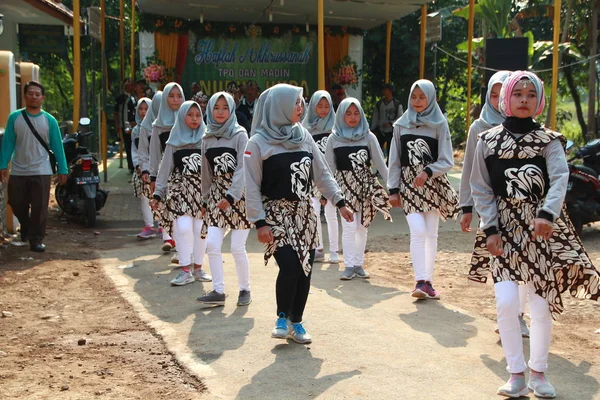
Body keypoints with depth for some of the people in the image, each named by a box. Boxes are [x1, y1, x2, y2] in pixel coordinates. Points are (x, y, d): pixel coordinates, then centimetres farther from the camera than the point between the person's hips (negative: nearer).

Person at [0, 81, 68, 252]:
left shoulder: (49, 120, -1)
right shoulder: (14, 117, 0)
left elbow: (57, 146, 1)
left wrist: (62, 169, -1)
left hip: (41, 172, -2)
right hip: (18, 172, 2)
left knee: (39, 207, -2)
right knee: (17, 205, 13)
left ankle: (36, 239, 10)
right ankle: (26, 227, 40)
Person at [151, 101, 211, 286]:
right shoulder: (174, 142, 7)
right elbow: (165, 169, 8)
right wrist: (158, 194, 5)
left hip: (202, 190, 0)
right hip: (180, 189, 0)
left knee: (200, 230, -1)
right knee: (184, 229, -12)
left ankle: (198, 268, 15)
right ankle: (185, 271, -1)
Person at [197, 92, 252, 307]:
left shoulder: (239, 135, -6)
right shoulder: (207, 138, 9)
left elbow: (242, 169, -13)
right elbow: (206, 172, 14)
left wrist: (230, 197, -20)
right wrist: (206, 198, 14)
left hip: (239, 194, -5)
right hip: (216, 194, 5)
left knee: (237, 247, -4)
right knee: (212, 244, -4)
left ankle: (245, 289, 14)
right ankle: (218, 291, 5)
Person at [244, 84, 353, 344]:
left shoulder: (303, 136, 7)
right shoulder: (258, 142, -8)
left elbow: (322, 173, 12)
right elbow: (252, 187, -10)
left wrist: (339, 202, 6)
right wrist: (259, 222, -15)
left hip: (304, 213, 5)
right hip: (276, 214, -5)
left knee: (305, 269, 3)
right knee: (289, 266, -18)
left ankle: (296, 322, 18)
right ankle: (282, 318, 4)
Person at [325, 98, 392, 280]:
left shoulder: (368, 137, 1)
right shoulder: (334, 139, 0)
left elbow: (380, 163, 0)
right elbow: (329, 168, 3)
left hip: (366, 184, 2)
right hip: (344, 185, -1)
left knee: (362, 227, 6)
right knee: (349, 226, -8)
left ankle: (359, 264, 15)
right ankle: (349, 265, 0)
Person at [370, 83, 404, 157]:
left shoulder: (397, 104, -2)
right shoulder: (379, 104, 8)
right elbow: (375, 118, 8)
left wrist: (390, 123, -18)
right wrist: (372, 130, 4)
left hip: (392, 132, -2)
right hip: (380, 132, 3)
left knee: (390, 152, 5)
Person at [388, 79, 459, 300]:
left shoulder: (439, 124, 1)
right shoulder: (401, 125, 7)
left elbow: (447, 161, -3)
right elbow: (394, 160, 8)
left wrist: (427, 172, -20)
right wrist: (393, 189, 4)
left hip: (432, 184, 0)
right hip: (408, 184, 0)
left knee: (431, 234, 4)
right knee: (418, 231, -14)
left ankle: (428, 281, 13)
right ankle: (420, 281, -14)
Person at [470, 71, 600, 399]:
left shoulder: (549, 141, 2)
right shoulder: (487, 141, 5)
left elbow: (560, 179, -15)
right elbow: (481, 190, 4)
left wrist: (546, 214, -33)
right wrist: (491, 229, -7)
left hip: (542, 229, 0)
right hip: (505, 230, 0)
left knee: (542, 307, 3)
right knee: (506, 302, -12)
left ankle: (538, 372, 24)